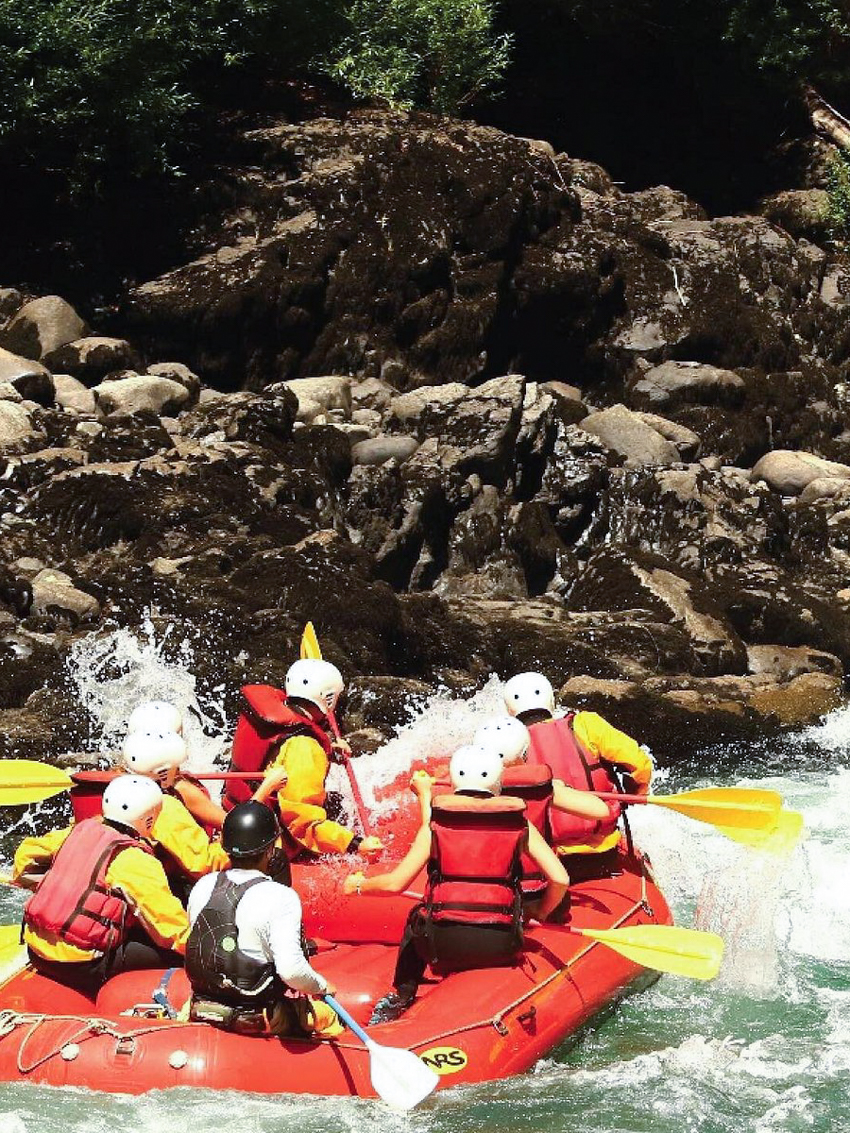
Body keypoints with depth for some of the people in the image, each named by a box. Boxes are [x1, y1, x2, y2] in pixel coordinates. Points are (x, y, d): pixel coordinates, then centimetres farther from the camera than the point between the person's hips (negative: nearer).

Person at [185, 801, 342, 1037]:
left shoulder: (202, 887, -2)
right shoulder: (280, 898, -21)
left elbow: (199, 949, 10)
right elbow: (291, 970, -28)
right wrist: (322, 986, -9)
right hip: (261, 1020, -6)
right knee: (327, 1015, 17)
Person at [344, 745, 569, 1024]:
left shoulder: (436, 825, 1)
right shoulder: (519, 824, 4)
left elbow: (395, 883, -3)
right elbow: (560, 879, -2)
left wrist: (358, 885, 17)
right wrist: (539, 916, 18)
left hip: (444, 946, -1)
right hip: (500, 946, 1)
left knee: (417, 918, 33)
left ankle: (401, 997, 28)